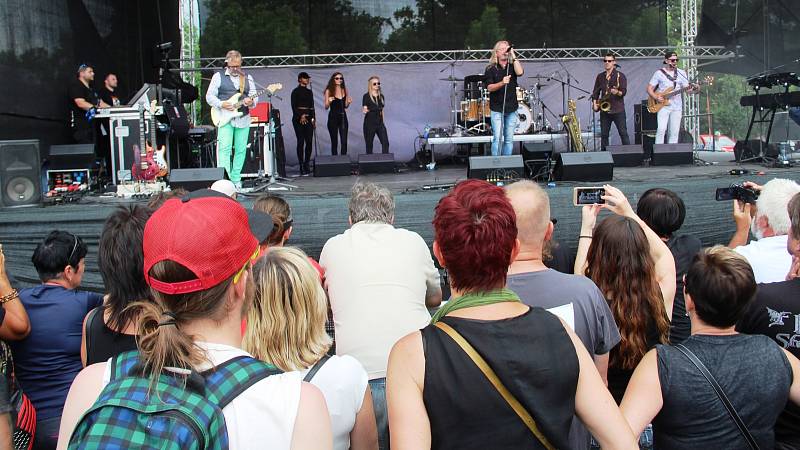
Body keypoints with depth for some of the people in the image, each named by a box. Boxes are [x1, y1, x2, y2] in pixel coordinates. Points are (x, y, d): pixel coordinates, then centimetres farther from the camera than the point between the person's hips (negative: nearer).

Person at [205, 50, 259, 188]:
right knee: (224, 148, -15)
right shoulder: (218, 76, 5)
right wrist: (221, 104, -15)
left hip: (243, 119, 3)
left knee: (241, 150, 3)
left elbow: (254, 96, 11)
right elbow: (209, 96, 2)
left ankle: (236, 180, 12)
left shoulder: (247, 78, 13)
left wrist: (251, 102, -13)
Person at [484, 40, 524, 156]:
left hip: (511, 109, 3)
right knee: (497, 138, -9)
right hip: (497, 109, -3)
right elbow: (489, 87, -9)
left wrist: (513, 55, -11)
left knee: (509, 140, 7)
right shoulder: (490, 69, 1)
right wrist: (502, 83, -27)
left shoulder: (513, 66, 8)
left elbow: (520, 72, -15)